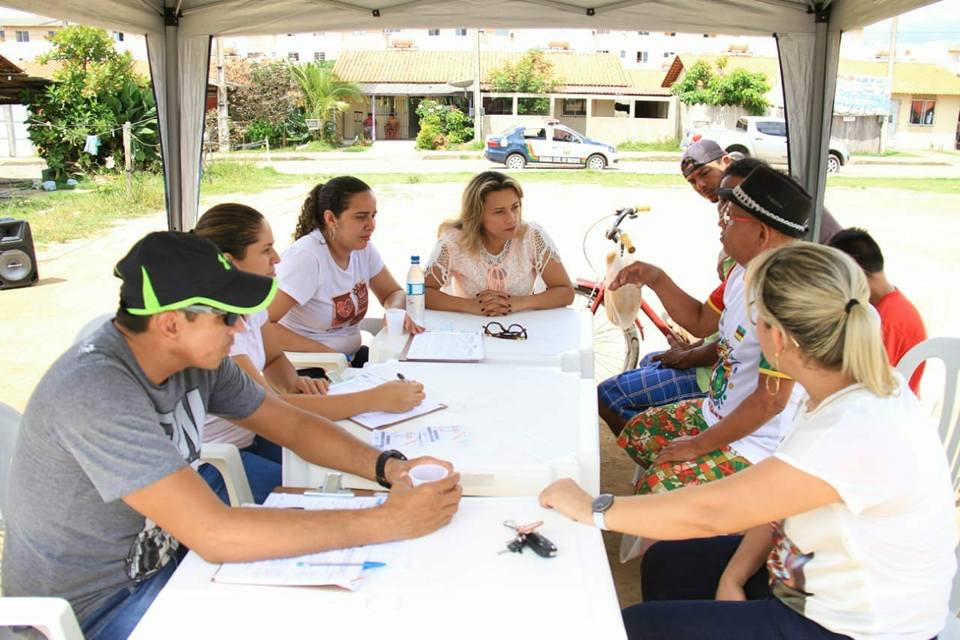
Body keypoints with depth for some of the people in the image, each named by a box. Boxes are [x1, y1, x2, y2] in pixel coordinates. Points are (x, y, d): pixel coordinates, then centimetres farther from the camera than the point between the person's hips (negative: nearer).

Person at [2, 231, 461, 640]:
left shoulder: (195, 356, -8)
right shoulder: (96, 391, -33)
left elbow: (294, 426, 2)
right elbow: (216, 535, -36)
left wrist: (389, 467, -16)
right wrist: (386, 523, -34)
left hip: (163, 558, 7)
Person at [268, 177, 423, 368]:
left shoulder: (363, 247, 1)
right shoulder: (307, 257, -22)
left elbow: (393, 293, 14)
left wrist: (395, 311, -10)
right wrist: (326, 352, -24)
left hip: (351, 358, 8)